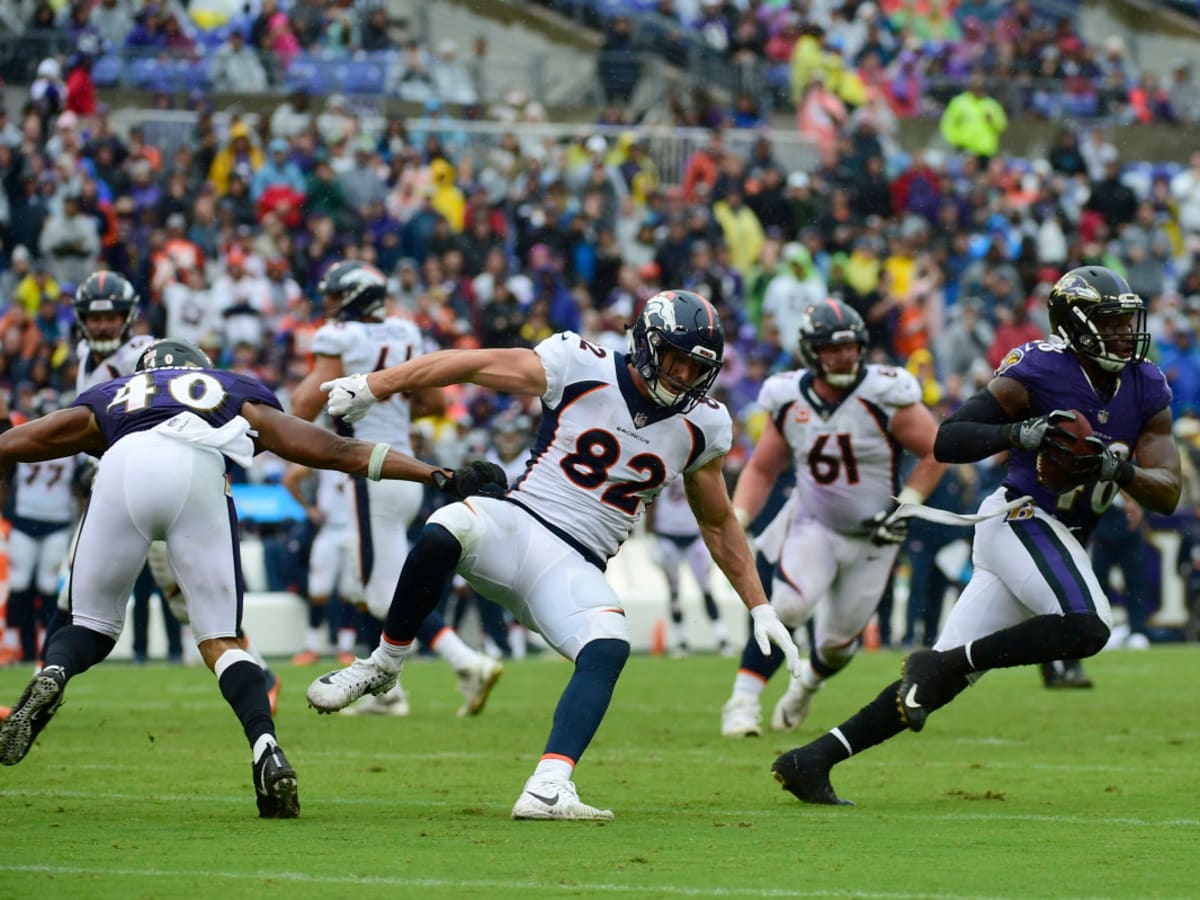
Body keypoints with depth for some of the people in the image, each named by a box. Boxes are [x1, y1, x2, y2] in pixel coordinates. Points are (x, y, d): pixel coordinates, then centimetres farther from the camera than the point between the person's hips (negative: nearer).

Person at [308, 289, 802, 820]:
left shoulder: (701, 426, 7)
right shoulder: (581, 369, -5)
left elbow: (718, 523, 21)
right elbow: (474, 365, -3)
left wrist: (760, 608, 20)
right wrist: (371, 386, -7)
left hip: (575, 572, 3)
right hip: (515, 527, -2)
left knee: (609, 648, -29)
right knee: (445, 532, -36)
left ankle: (548, 790, -39)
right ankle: (383, 665, -14)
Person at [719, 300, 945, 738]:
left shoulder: (884, 397, -18)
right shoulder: (789, 401, -6)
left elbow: (936, 452, -9)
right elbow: (762, 469, 5)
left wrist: (904, 508, -16)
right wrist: (735, 520, -8)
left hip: (873, 537, -1)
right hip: (814, 526, 1)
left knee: (838, 642, 7)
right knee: (786, 607, -25)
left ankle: (806, 685, 42)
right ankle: (742, 702, -18)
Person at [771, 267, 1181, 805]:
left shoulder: (1147, 390, 7)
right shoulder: (1036, 372, -10)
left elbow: (1167, 494, 2)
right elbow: (945, 441, -14)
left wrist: (1118, 466, -19)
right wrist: (1021, 433, -29)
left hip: (1062, 541, 7)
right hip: (1021, 518, -7)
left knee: (946, 677, 0)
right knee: (1086, 628, -30)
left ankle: (813, 759, 1)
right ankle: (941, 661, -19)